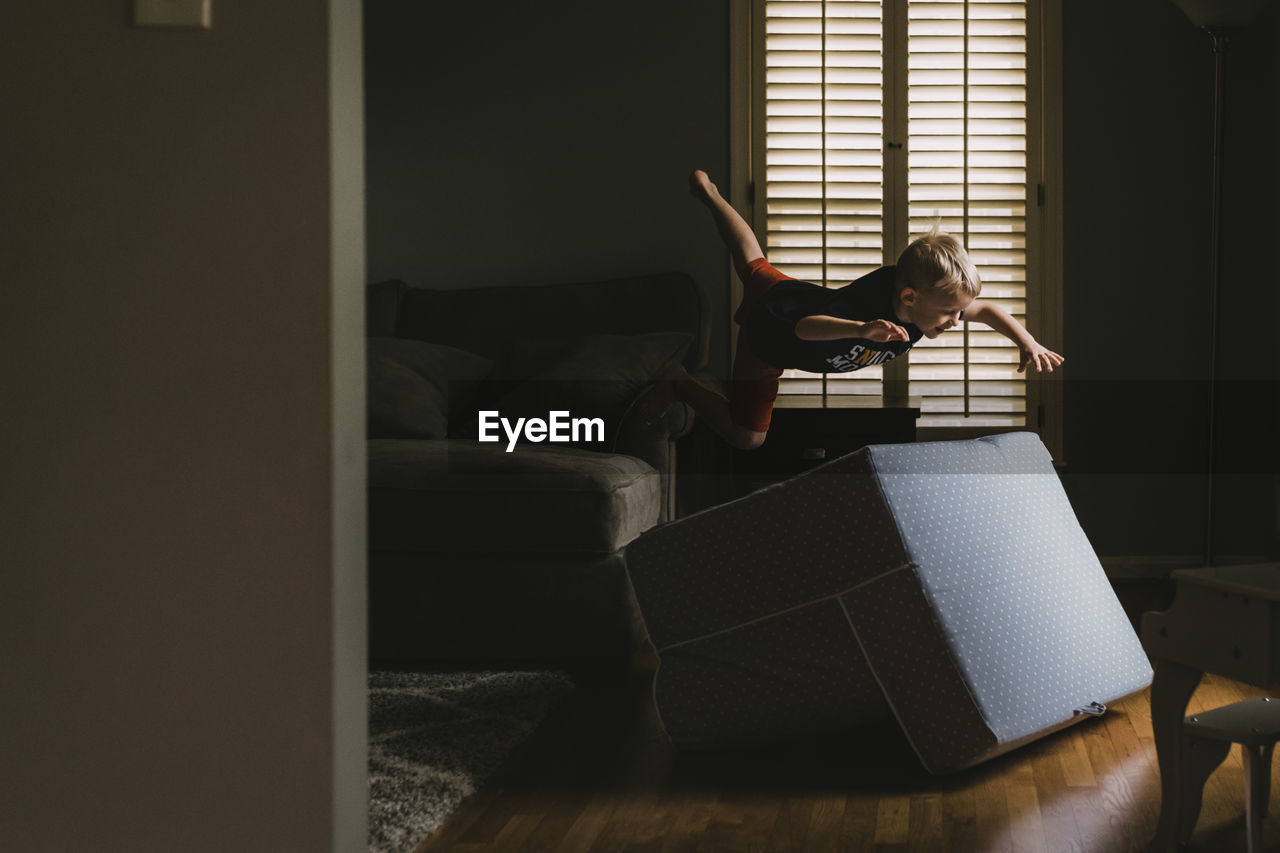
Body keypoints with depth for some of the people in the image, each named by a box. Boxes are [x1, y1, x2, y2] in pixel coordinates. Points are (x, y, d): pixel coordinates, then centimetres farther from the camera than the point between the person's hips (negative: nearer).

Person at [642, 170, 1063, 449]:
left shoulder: (929, 302, -26)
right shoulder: (866, 308, -47)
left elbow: (987, 309, -9)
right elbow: (805, 327, -63)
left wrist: (1026, 341, -24)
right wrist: (862, 329, -80)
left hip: (797, 293, 7)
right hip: (767, 326, -7)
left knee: (755, 266, 38)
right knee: (745, 436, 3)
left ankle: (709, 194, 57)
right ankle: (678, 383, 20)